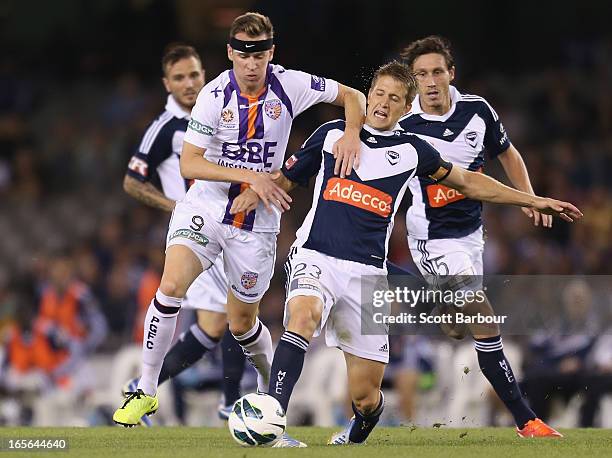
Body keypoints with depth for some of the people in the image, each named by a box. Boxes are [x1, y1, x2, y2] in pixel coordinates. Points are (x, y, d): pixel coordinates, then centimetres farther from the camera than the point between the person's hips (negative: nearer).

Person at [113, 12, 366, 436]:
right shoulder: (215, 94, -13)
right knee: (171, 285, -24)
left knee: (242, 324, 8)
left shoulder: (289, 85, -9)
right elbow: (188, 164, -16)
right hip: (206, 208, -1)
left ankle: (272, 385, 40)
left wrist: (352, 134, -16)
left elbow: (353, 97, 4)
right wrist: (250, 176, -25)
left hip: (257, 222, 1)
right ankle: (146, 391, -12)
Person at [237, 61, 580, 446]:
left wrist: (532, 200, 21)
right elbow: (287, 179, 18)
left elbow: (468, 182, 23)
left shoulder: (411, 151, 10)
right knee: (303, 314, -38)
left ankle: (356, 435, 38)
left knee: (365, 397, 0)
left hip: (367, 271, 1)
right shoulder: (333, 134, 9)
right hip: (316, 256, -1)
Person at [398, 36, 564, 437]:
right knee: (486, 324, -15)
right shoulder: (403, 126, -17)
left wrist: (528, 197, 2)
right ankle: (525, 420, -11)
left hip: (471, 230, 6)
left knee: (456, 329, 16)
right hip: (433, 237, -6)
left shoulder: (477, 110, -5)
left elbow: (507, 153, 13)